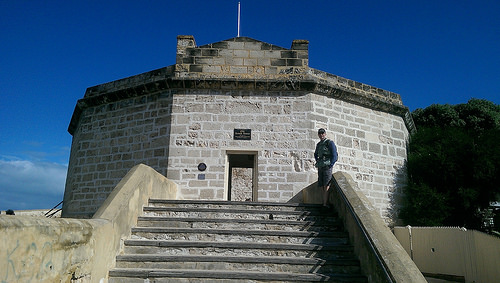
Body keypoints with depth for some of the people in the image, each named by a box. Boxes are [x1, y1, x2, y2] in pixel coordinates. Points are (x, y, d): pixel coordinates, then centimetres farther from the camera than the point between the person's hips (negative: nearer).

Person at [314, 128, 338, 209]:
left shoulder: (330, 143, -2)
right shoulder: (318, 144, 17)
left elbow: (335, 155, -7)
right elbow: (316, 154, 35)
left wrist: (330, 165, -12)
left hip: (327, 167, -7)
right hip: (320, 167, 7)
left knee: (326, 185, -12)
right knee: (322, 186, 6)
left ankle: (325, 204, -15)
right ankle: (325, 203, 11)